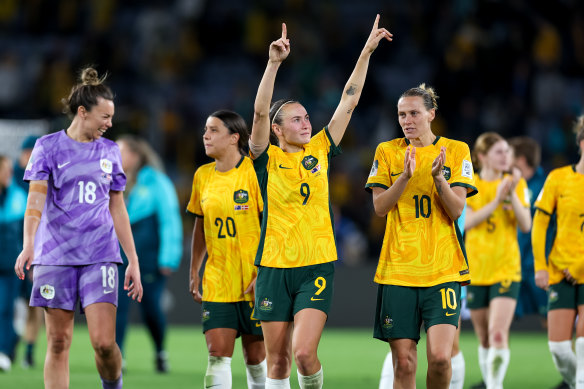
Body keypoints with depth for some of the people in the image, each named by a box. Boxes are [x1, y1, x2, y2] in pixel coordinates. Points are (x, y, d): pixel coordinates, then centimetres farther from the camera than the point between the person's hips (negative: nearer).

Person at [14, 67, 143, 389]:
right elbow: (35, 201, -8)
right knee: (58, 344, -1)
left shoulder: (110, 151, 12)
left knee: (104, 341, -11)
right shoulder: (48, 147, 2)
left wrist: (133, 261, 14)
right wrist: (28, 245, -25)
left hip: (100, 255, 2)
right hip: (55, 255, -2)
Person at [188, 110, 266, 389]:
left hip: (253, 283, -4)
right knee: (217, 353, -6)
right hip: (216, 280, 4)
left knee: (255, 355, 4)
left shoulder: (254, 172, -8)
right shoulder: (203, 175, 8)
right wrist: (194, 272, 15)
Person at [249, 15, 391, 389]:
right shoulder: (267, 159, 1)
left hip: (317, 266, 1)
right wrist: (274, 62, -26)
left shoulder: (320, 150, 7)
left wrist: (367, 52, 5)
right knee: (277, 359, 4)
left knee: (304, 351, -15)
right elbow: (260, 112, -15)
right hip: (274, 268, 0)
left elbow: (349, 101, 8)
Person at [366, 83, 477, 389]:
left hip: (443, 268, -1)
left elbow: (456, 210, -2)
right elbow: (379, 206, -1)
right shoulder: (387, 152, 8)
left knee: (440, 357, -14)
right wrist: (405, 176, -16)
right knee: (403, 362, -2)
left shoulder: (456, 151, 5)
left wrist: (438, 177, -18)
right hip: (398, 269, 1)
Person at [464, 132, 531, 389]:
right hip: (475, 270, 1)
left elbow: (526, 225, -4)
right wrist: (497, 200, -22)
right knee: (485, 341, 9)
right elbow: (466, 221, -15)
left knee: (498, 336, -17)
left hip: (507, 269, -1)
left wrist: (512, 195, -17)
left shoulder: (517, 183, 4)